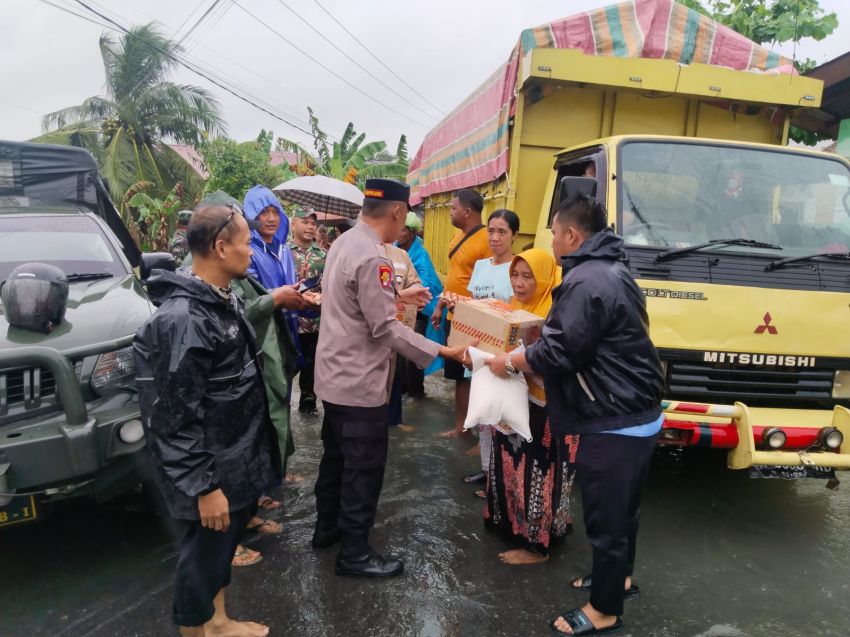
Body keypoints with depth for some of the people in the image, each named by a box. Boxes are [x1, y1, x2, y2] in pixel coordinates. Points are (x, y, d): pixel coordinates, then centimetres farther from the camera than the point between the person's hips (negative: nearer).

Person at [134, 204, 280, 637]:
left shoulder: (223, 300, 5)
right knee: (204, 555, 9)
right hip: (210, 472, -10)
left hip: (235, 460, 10)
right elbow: (175, 417, -25)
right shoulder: (183, 318, -26)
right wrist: (202, 487, -21)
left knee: (222, 546, 24)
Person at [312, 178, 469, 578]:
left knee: (336, 456, 22)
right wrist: (442, 351, -20)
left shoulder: (345, 243, 6)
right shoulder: (372, 257, -24)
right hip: (359, 382, -10)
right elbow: (386, 329, -24)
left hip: (336, 374, 10)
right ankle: (355, 554, 18)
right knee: (364, 468, 4)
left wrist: (398, 295, 21)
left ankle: (326, 528, 38)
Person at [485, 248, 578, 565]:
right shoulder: (515, 304, 7)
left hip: (545, 408, -8)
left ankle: (536, 545, 13)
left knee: (537, 474, 0)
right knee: (511, 467, 18)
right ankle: (511, 523, 35)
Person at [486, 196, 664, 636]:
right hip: (638, 415, 10)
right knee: (622, 508, 25)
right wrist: (539, 337, 17)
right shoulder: (613, 272, 12)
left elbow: (558, 353, -22)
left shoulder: (586, 281, -21)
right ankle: (619, 576, 44)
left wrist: (508, 363, -7)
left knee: (605, 517, 5)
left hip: (613, 424, -10)